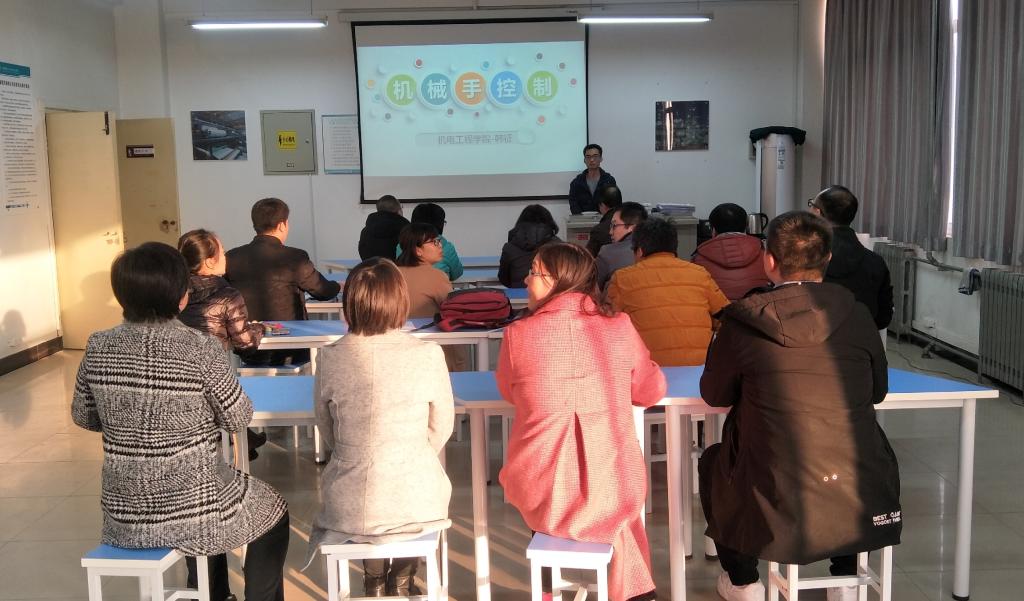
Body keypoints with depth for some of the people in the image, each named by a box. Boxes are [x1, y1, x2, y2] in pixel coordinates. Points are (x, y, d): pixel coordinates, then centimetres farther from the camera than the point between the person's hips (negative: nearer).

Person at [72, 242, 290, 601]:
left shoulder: (98, 348, -7)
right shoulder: (201, 349, -20)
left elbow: (83, 417, 7)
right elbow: (238, 419, -10)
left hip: (124, 516, 6)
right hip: (191, 512, -5)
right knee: (273, 513, 24)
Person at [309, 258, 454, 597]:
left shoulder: (330, 359, -11)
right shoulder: (428, 355, -15)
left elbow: (328, 436, 3)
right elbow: (440, 431, -1)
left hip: (349, 509, 1)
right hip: (417, 504, -1)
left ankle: (374, 583, 43)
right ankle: (401, 583, 41)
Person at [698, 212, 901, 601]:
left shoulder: (743, 320, -10)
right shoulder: (856, 316, -3)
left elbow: (714, 395, 3)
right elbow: (878, 391, 10)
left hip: (775, 500, -2)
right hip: (859, 502, 3)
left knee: (713, 461, 29)